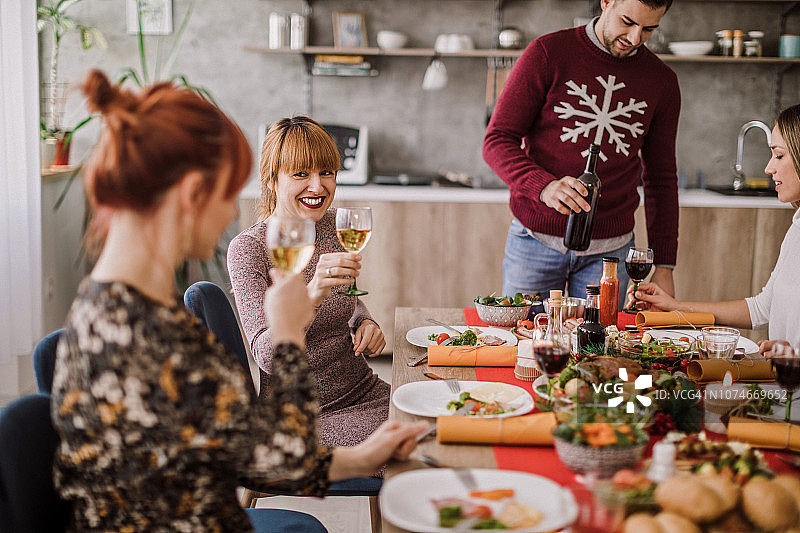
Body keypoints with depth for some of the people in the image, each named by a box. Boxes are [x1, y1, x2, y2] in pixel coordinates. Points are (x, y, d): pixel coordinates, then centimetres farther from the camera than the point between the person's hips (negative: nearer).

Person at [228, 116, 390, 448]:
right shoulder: (249, 247, -15)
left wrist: (364, 323, 0)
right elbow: (267, 358, -24)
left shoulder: (335, 225, 4)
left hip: (362, 390, 6)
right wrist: (310, 296, -41)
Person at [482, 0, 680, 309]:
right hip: (536, 239, -2)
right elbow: (497, 142, -7)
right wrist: (543, 186, -27)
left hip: (609, 249, 2)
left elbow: (661, 179, 12)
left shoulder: (662, 82, 6)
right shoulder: (547, 54, -4)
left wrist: (664, 266, 6)